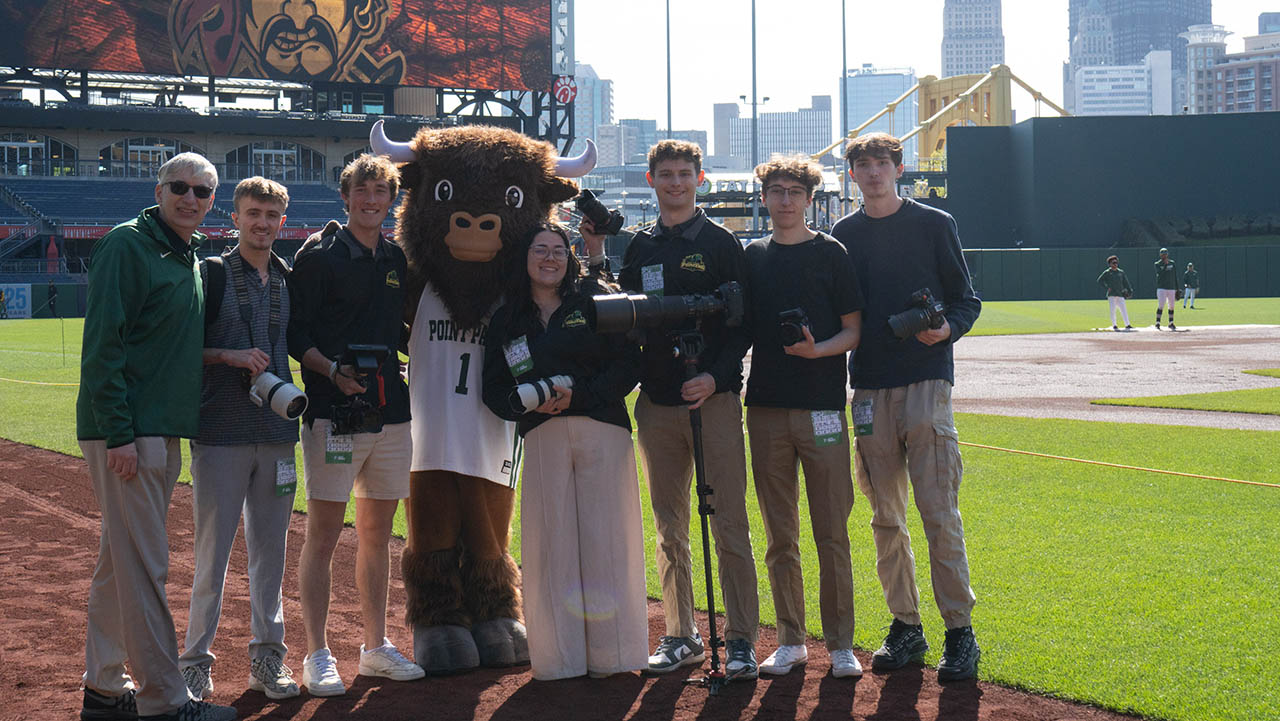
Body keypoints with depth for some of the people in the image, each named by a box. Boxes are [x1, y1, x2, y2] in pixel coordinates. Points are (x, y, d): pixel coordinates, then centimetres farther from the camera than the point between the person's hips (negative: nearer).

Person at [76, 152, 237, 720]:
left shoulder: (190, 258, 17)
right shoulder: (126, 245, -10)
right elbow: (102, 344, -16)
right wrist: (117, 433, -20)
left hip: (163, 433, 9)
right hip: (126, 432, -9)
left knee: (120, 562, 14)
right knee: (143, 566, -8)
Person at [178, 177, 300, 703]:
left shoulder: (291, 280, 12)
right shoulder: (211, 274, -1)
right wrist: (229, 355, -16)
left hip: (278, 432, 4)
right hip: (221, 431, -4)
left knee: (270, 549, 9)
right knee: (213, 551, -2)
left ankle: (267, 657, 18)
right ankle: (196, 661, 7)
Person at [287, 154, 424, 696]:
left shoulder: (398, 260, 15)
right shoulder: (319, 257, -3)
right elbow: (295, 333, -7)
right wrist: (332, 370, -21)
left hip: (391, 412, 6)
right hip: (334, 412, -6)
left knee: (377, 533, 12)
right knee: (323, 534, -5)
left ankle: (376, 647, 21)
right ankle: (317, 656, 1)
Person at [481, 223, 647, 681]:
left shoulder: (595, 301, 7)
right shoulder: (506, 321, 14)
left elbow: (629, 364, 0)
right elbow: (494, 390, 11)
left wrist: (578, 394, -12)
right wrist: (529, 403, -10)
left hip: (602, 430, -2)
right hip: (543, 437, 2)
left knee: (605, 537, -4)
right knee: (552, 540, -2)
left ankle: (609, 651, 3)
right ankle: (561, 655, 4)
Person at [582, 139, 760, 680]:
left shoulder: (720, 244, 1)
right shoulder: (639, 248, 14)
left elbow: (744, 321, -3)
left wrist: (716, 375, -16)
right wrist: (597, 260, 6)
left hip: (714, 398, -4)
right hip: (657, 402, 5)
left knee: (729, 525, -5)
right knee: (669, 528, 9)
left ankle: (741, 640, -1)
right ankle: (680, 635, 18)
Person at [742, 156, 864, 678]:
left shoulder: (830, 253, 2)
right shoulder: (754, 257, 13)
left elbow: (854, 330, 0)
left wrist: (817, 349, -17)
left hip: (821, 406, -3)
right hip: (766, 406, 3)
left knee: (832, 533, -2)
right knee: (779, 536, 7)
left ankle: (840, 644, 6)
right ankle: (790, 640, 16)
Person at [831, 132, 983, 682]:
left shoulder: (934, 225, 6)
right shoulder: (842, 236, 13)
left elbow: (966, 299, 6)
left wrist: (947, 329, -14)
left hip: (926, 383, -3)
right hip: (870, 389, 3)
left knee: (940, 515, -9)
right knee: (885, 519, 6)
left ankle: (960, 632, -5)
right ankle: (905, 627, 15)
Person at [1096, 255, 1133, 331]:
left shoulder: (1121, 272, 14)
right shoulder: (1107, 273, 3)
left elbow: (1126, 282, 16)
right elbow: (1099, 281, 1)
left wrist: (1129, 290, 6)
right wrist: (1107, 287, -9)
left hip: (1120, 294, 3)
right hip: (1111, 295, -3)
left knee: (1123, 309, -3)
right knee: (1113, 310, -7)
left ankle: (1127, 325, -2)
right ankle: (1114, 325, 2)